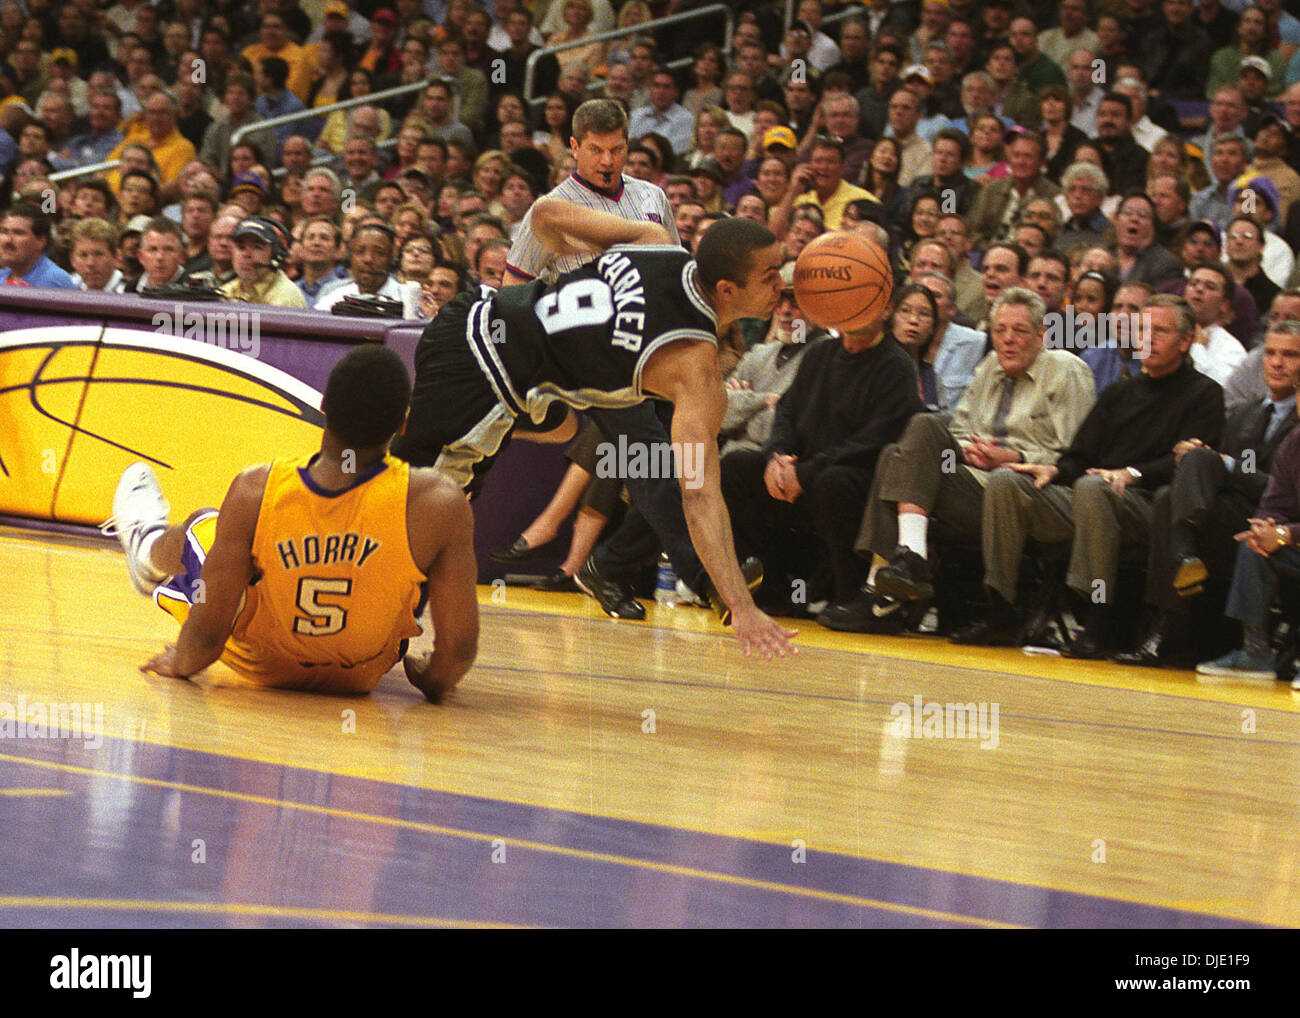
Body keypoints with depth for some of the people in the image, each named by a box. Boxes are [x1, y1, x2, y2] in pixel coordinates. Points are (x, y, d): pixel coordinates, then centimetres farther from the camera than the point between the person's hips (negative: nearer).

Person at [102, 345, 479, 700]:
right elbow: (460, 648, -26)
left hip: (259, 665, 0)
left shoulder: (254, 493, -29)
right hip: (362, 676, 0)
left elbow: (208, 635, -23)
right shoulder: (437, 502, -31)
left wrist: (180, 664, 0)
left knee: (201, 525, 29)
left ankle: (145, 543, 66)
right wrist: (433, 680, -3)